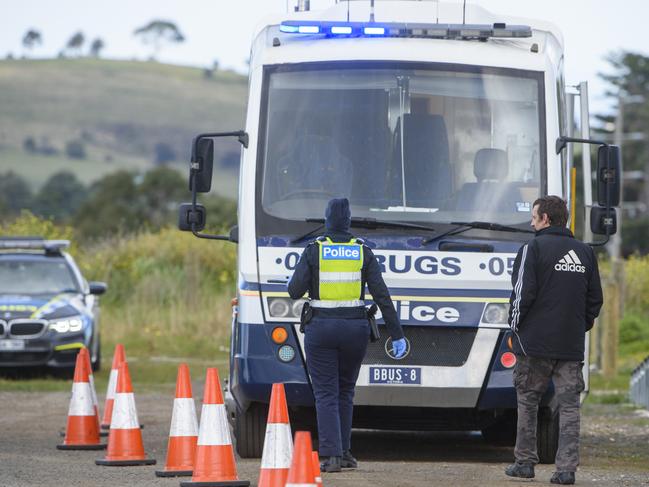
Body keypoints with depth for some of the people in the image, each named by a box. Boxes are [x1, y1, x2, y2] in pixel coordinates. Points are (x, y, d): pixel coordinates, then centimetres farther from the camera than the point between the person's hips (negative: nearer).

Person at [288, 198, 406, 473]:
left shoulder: (313, 251, -6)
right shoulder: (363, 252, 0)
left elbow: (295, 292, -8)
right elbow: (381, 295, -3)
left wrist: (292, 282, 18)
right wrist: (397, 335, -2)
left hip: (320, 328, -2)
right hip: (355, 328, 2)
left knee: (326, 395, 0)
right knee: (345, 391, 19)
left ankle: (331, 456, -12)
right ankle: (343, 451, 20)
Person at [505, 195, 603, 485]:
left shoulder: (534, 248, -6)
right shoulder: (585, 252, 10)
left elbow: (523, 293, -11)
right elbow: (595, 299, 11)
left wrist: (515, 326, 3)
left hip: (535, 342, -4)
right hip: (572, 345, 4)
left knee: (527, 401, 10)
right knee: (569, 405, 3)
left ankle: (525, 462, 14)